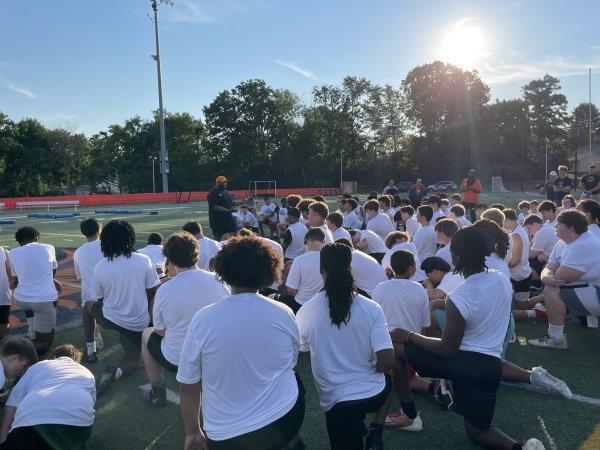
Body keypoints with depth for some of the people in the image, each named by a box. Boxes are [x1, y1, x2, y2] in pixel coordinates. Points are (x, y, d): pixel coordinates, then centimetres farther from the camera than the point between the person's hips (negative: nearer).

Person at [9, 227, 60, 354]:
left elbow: (15, 279, 15)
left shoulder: (13, 253, 5)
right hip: (45, 300, -2)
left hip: (21, 300, 3)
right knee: (44, 343, 14)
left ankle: (32, 332, 34)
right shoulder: (48, 248, 1)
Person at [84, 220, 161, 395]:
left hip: (110, 319, 0)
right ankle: (116, 371, -13)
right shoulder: (143, 260, -14)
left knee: (88, 306, 32)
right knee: (132, 359, 21)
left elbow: (98, 299, 2)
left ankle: (90, 351, 32)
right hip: (138, 323, 0)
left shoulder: (99, 267, -11)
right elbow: (152, 292, -6)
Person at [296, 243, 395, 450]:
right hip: (374, 394, -1)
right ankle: (375, 433, 16)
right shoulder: (371, 308, -14)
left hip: (336, 401, 2)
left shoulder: (305, 312, -12)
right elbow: (387, 363, -15)